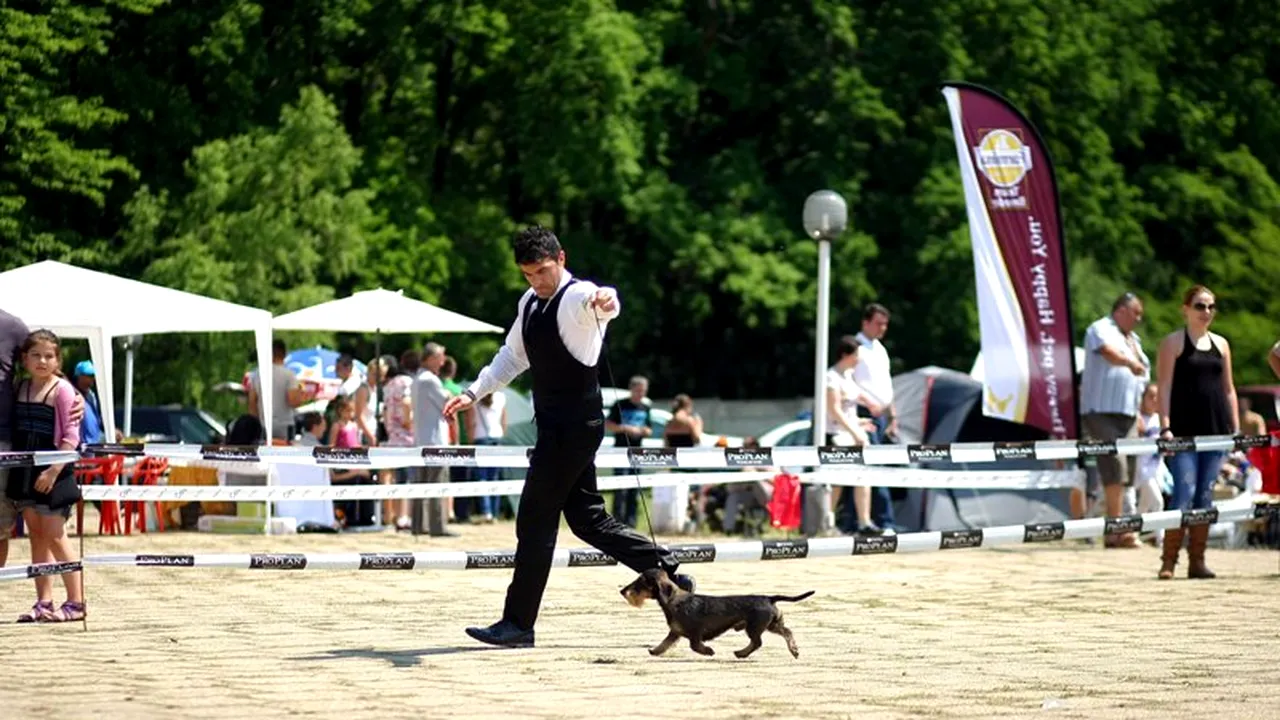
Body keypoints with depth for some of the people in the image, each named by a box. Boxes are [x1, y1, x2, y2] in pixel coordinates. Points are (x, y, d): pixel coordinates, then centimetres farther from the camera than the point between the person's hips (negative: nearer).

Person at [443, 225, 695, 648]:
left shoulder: (577, 296, -14)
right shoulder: (529, 303, 14)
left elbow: (605, 303, -39)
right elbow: (512, 356, 29)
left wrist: (604, 301, -63)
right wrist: (474, 393, 21)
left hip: (575, 426, -9)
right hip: (556, 427, 9)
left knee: (535, 522, -7)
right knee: (588, 520, 12)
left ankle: (518, 625, -3)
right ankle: (669, 574, 19)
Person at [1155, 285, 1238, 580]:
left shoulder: (1220, 344, 16)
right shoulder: (1173, 342, 1)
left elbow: (1228, 388, 18)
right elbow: (1164, 386, -5)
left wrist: (1236, 428, 12)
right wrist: (1165, 426, -13)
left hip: (1216, 429, 5)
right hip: (1184, 431, -5)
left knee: (1205, 497, 4)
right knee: (1184, 494, -12)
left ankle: (1197, 561, 8)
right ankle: (1168, 561, -8)